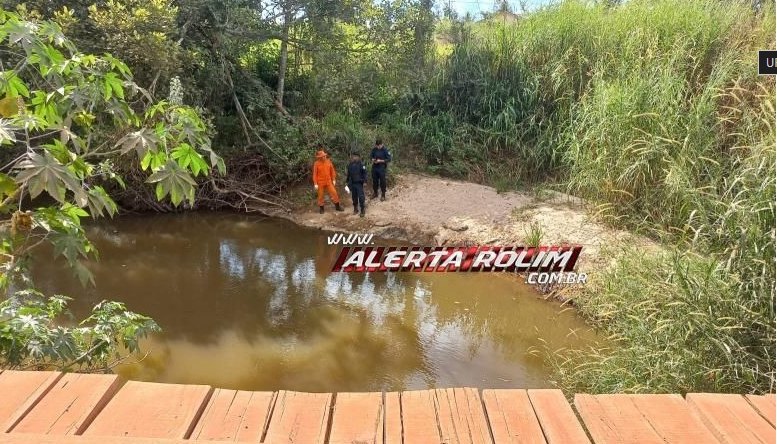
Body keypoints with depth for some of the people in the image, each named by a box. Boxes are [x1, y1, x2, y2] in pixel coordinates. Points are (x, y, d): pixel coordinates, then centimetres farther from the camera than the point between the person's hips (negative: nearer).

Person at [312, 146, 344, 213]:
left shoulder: (328, 161, -2)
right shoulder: (316, 163, -12)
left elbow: (332, 171, 7)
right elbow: (314, 174, -9)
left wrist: (333, 180, 7)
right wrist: (315, 184, -11)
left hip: (328, 182, 3)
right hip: (320, 183, -3)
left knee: (334, 193, 4)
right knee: (321, 195, 7)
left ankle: (337, 206, 18)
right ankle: (321, 208, 22)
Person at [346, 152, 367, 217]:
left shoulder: (361, 164, -10)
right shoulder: (350, 165, 4)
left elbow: (365, 173, -9)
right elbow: (348, 174, 14)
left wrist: (365, 181, -13)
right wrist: (347, 182, 16)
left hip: (359, 183, -5)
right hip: (352, 184, 5)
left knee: (361, 197, -6)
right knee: (354, 197, 12)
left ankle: (362, 211, 1)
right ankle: (355, 208, 27)